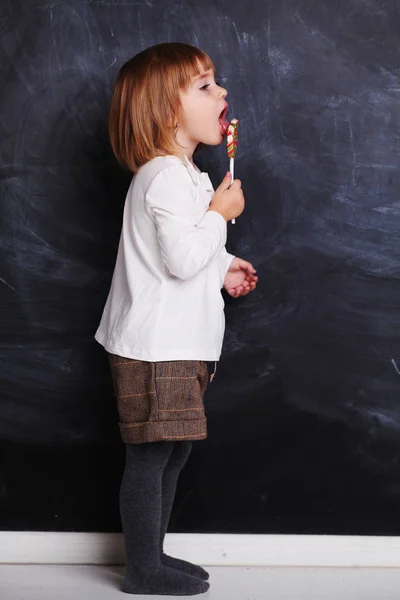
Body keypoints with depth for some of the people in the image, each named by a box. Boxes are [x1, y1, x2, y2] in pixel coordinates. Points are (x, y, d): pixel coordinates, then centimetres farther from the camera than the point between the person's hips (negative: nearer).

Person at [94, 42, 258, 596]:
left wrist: (222, 268, 16)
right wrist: (220, 213, -15)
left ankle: (152, 555, 29)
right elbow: (182, 259, -27)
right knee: (150, 457, -1)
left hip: (178, 346, 11)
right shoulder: (168, 176, -19)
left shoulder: (179, 172, 16)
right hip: (156, 348, -11)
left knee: (173, 452, 17)